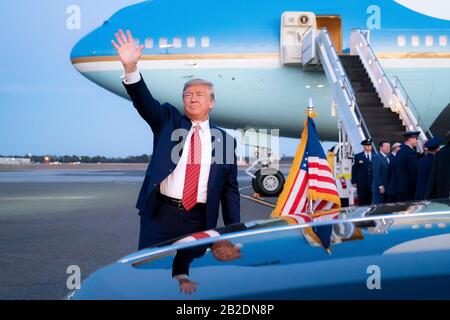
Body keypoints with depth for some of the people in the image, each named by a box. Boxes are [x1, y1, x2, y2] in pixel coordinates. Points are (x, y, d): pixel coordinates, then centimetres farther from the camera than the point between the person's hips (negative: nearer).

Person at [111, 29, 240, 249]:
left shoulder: (224, 141, 9)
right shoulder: (168, 121, 8)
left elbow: (230, 190, 10)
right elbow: (144, 101, -9)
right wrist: (130, 68, -27)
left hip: (200, 222, 1)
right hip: (160, 215, -1)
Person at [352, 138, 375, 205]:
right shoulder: (358, 156, 6)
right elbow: (354, 170, 4)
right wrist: (354, 182, -3)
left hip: (372, 184, 1)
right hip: (361, 185, -1)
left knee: (370, 203, 1)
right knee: (362, 202, -1)